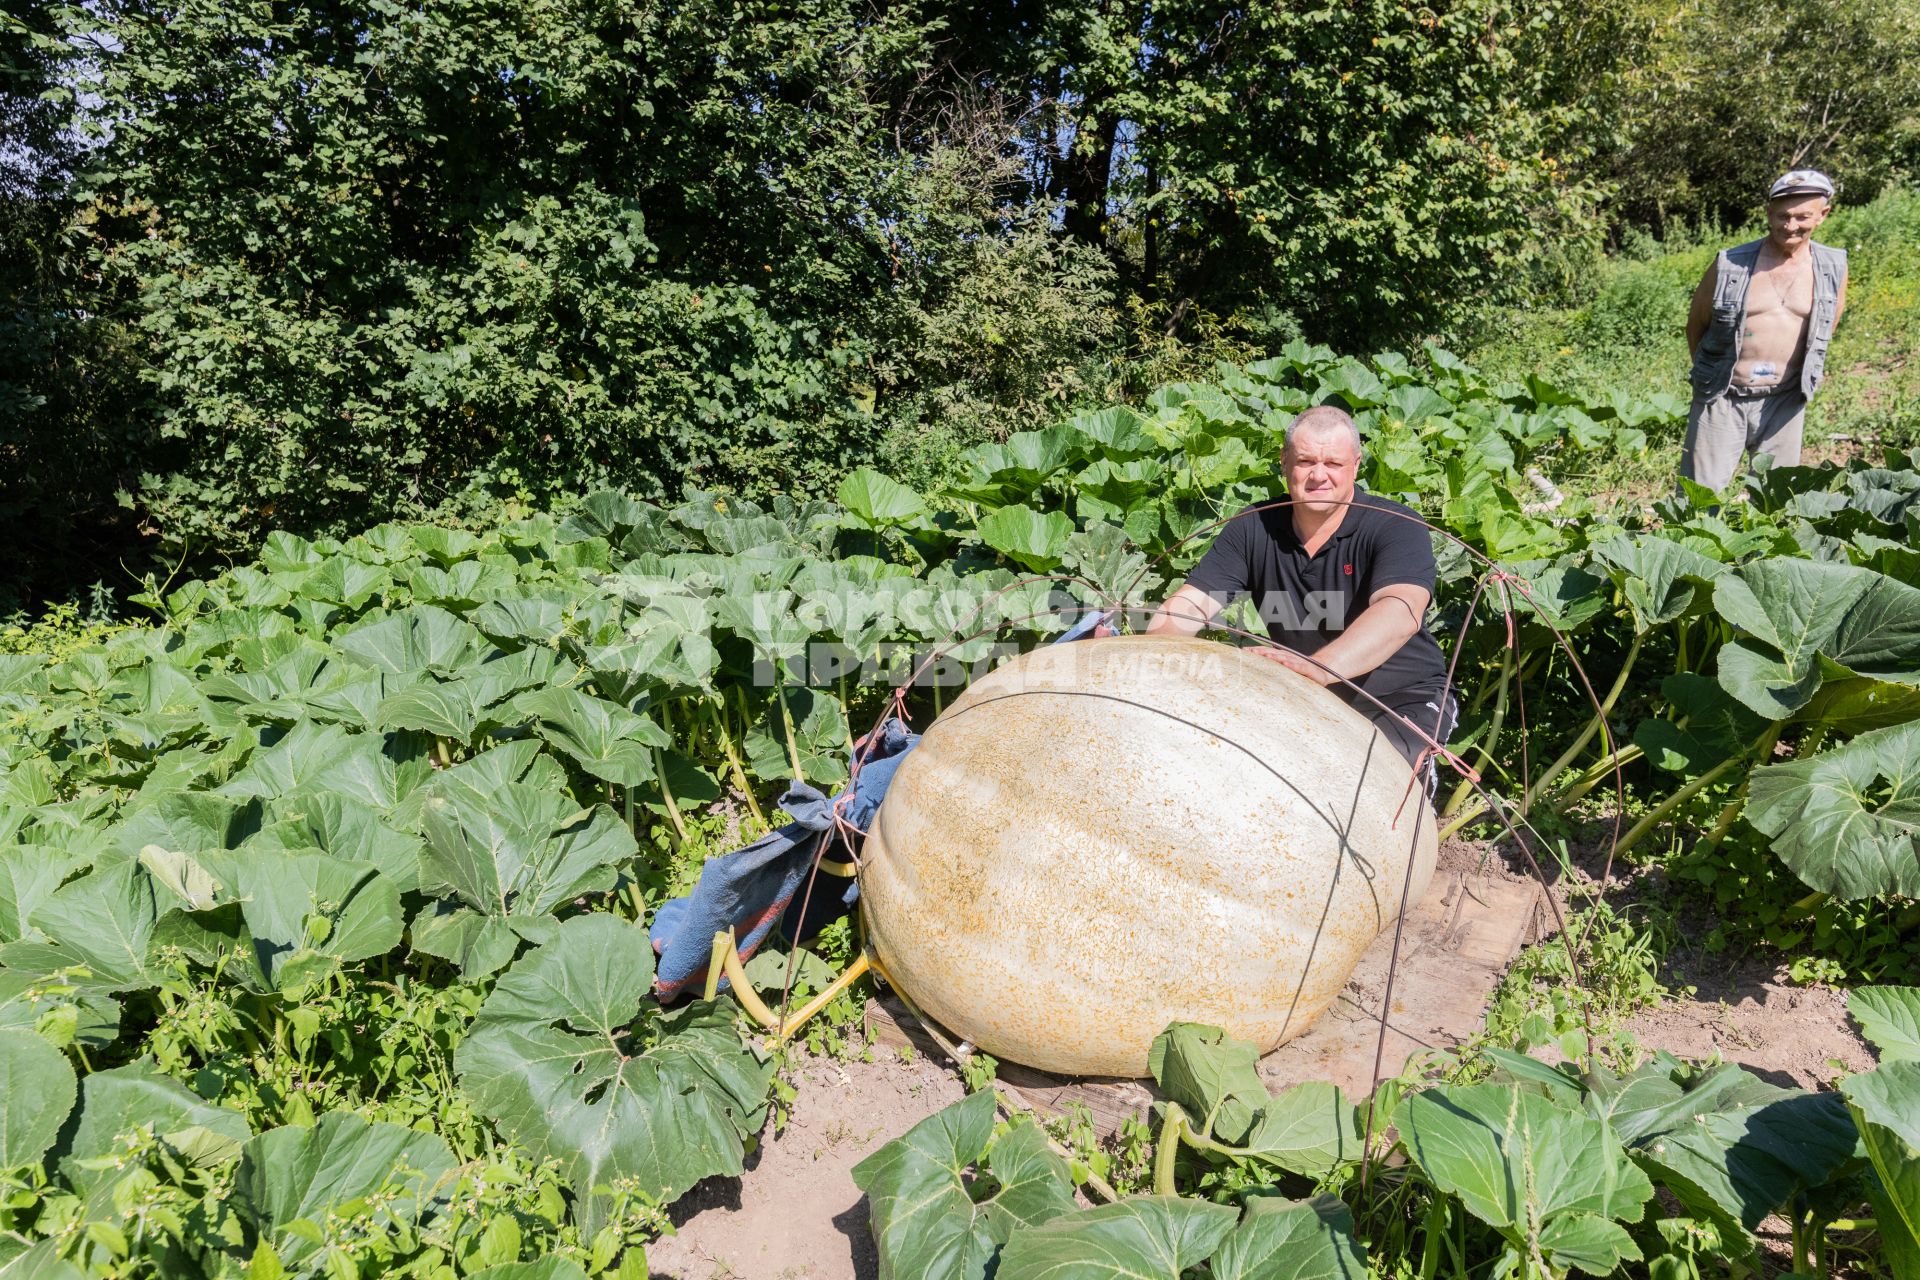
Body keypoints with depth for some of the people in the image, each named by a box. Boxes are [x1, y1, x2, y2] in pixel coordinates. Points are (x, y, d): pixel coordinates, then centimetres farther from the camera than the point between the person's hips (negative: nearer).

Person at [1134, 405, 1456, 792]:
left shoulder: (1397, 526, -16)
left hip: (1403, 701, -4)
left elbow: (1401, 612, -35)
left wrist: (1316, 668, -53)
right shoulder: (1254, 527, -3)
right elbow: (1191, 604, -10)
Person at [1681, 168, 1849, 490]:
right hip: (1723, 399, -3)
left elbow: (1827, 326, 17)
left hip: (1784, 403, 3)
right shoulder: (1730, 265, -8)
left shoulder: (1834, 269, 0)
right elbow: (1696, 325, 5)